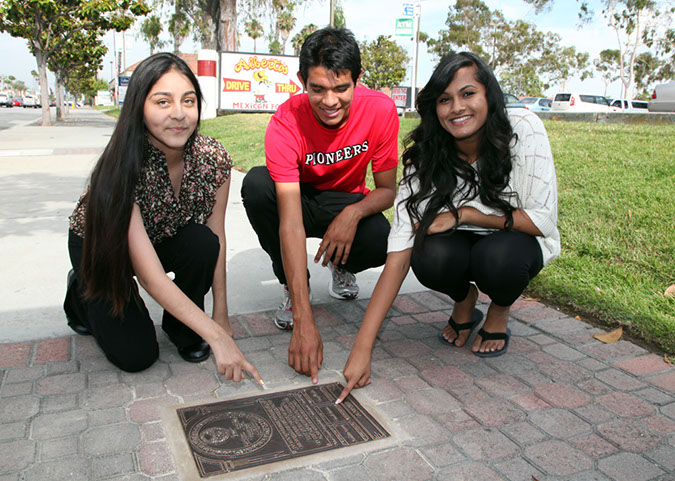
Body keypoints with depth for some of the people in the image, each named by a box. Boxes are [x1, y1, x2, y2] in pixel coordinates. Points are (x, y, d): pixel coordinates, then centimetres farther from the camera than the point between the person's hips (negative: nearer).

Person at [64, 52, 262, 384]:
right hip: (99, 246, -3)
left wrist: (220, 315, -12)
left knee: (202, 243, -30)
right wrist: (216, 336, -39)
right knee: (136, 356, -14)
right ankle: (83, 293, 17)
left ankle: (179, 326, -1)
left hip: (165, 238, 4)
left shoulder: (214, 159, -24)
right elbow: (150, 276, -37)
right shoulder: (122, 168, -36)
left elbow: (216, 239, -14)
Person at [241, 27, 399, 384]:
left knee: (382, 242, -32)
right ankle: (292, 287, -9)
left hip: (348, 203, 1)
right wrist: (304, 322, -43)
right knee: (256, 184, -33)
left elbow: (387, 189, -11)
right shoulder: (286, 123, -29)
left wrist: (354, 213, -36)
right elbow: (291, 222, -37)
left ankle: (342, 267, 8)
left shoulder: (380, 109, -22)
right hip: (299, 199, 0)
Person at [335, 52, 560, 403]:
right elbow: (399, 252, -27)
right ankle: (464, 301, 4)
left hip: (518, 240, -1)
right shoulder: (426, 157, -20)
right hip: (462, 243, 1)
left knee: (497, 257, -35)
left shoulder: (523, 130, -23)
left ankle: (500, 311, 2)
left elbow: (542, 218, -19)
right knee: (429, 258, -31)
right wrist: (363, 347, -33)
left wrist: (464, 214, -27)